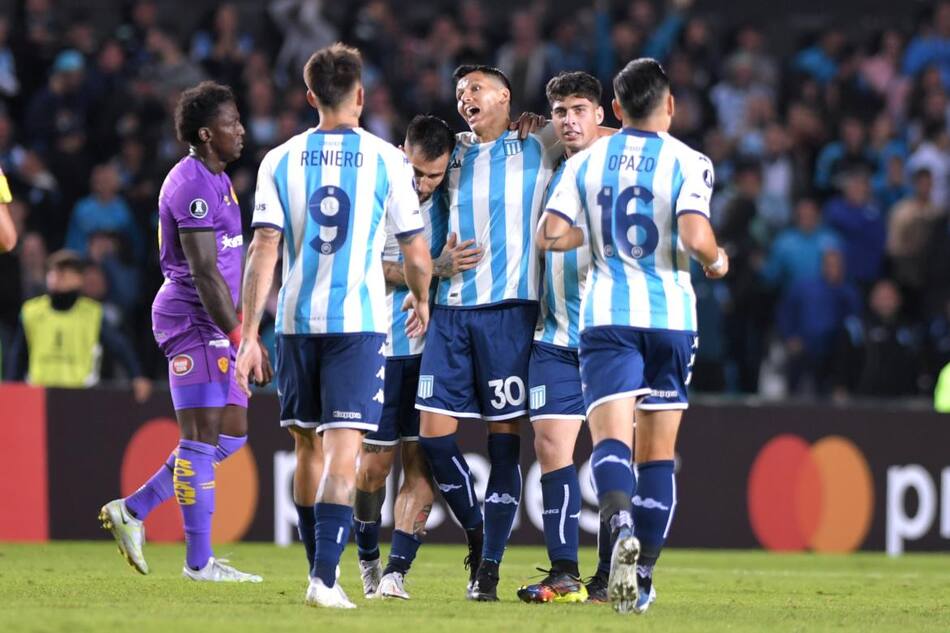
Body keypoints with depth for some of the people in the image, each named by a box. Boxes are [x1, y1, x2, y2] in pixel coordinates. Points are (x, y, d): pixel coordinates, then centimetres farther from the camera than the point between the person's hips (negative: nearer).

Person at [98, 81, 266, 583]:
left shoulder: (213, 179, 17)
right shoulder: (193, 185, -16)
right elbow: (204, 271, -21)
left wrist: (237, 325, 24)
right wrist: (241, 337, -22)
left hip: (210, 322, 10)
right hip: (194, 319, -10)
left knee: (231, 433, 10)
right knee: (202, 436, -7)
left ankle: (133, 510, 14)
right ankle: (198, 561, -4)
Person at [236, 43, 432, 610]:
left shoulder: (280, 161, 2)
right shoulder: (386, 160, -2)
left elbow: (264, 251, -3)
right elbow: (416, 251, 1)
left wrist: (249, 336, -2)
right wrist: (421, 300, 22)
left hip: (296, 322, 3)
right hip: (360, 321, -3)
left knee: (309, 450, 16)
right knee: (343, 451, -8)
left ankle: (322, 568, 26)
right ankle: (325, 577, -21)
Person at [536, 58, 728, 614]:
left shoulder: (587, 161, 6)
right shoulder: (688, 162, -3)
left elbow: (550, 235, -2)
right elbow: (695, 236, -17)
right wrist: (716, 261, 5)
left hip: (608, 317, 0)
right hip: (671, 317, 0)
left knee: (610, 439, -11)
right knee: (658, 455, 10)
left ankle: (621, 523, -42)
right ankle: (642, 576, 10)